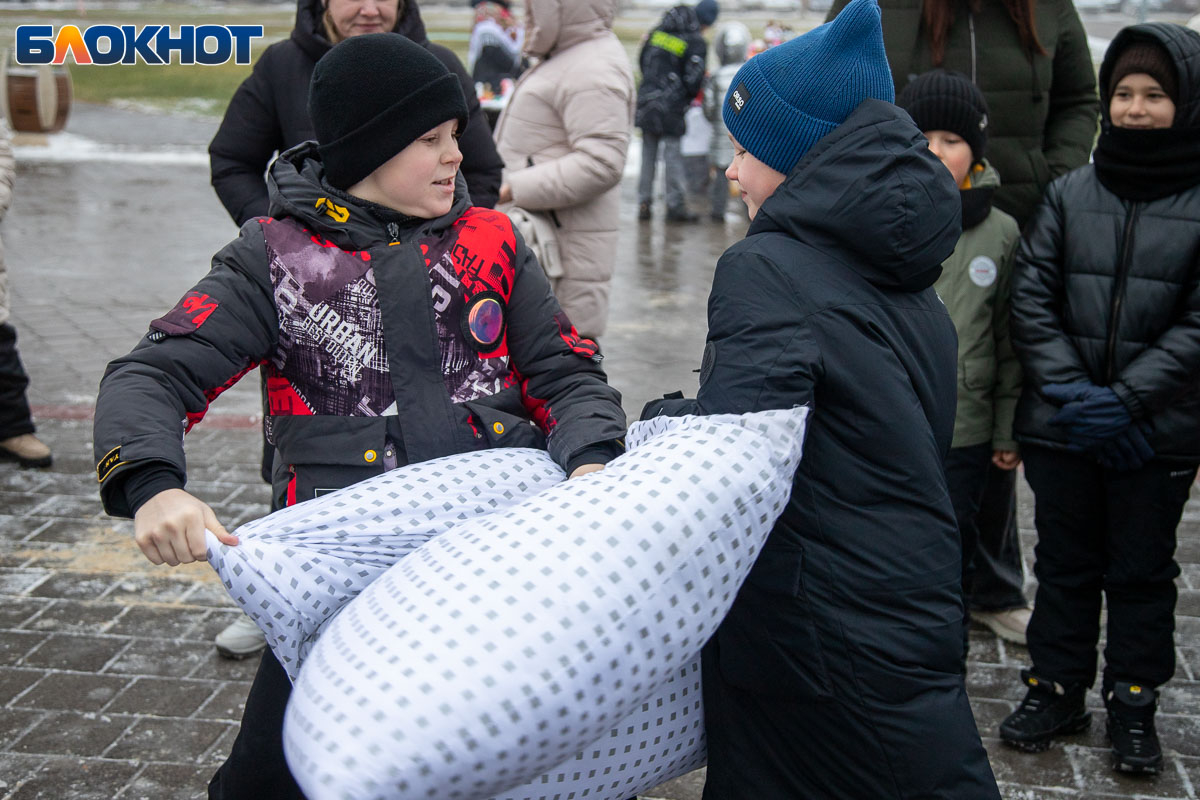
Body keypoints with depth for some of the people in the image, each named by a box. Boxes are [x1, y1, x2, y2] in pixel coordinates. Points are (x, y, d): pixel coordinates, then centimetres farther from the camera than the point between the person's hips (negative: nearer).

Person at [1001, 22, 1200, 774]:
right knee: (1065, 564, 14)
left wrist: (1126, 399, -16)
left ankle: (1135, 702, 25)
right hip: (1062, 426, 2)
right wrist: (1069, 389, -10)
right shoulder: (1069, 194, 2)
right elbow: (1032, 298, 0)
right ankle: (1056, 688, 27)